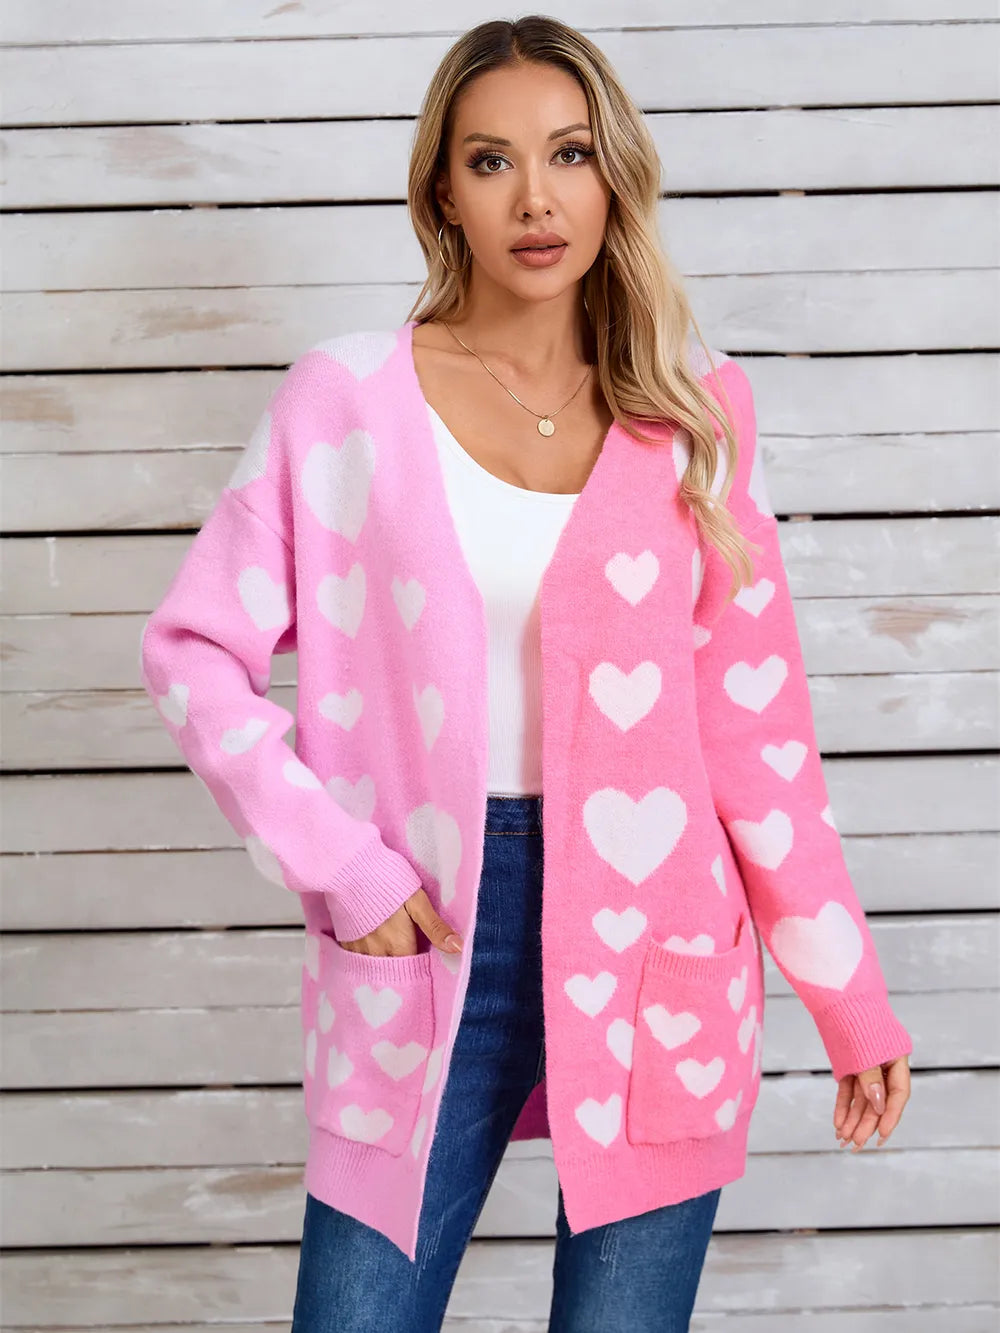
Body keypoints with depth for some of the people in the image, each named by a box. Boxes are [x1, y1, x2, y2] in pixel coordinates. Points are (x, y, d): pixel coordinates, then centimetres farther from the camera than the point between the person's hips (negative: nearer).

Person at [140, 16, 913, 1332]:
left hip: (652, 937, 1)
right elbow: (193, 650, 2)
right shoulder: (347, 400, -1)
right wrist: (339, 865, -8)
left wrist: (852, 999, 1)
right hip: (429, 937, 0)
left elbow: (754, 718, 3)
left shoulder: (693, 407, 2)